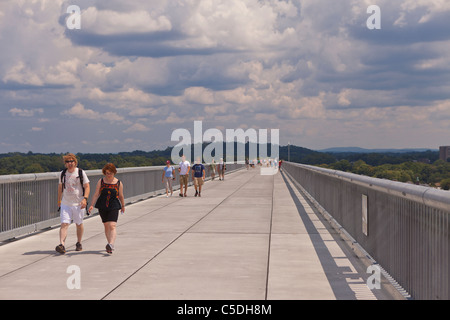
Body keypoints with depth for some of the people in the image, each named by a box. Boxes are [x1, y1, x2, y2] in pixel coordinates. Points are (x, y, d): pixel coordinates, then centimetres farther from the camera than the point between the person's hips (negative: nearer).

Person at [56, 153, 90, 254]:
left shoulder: (81, 173, -3)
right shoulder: (62, 174, 7)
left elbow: (87, 187, -4)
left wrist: (85, 199, -19)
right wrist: (59, 200, 22)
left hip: (78, 203, -1)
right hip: (65, 203, 1)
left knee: (79, 224, 11)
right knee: (64, 224, -13)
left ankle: (79, 243, 29)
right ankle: (62, 245, -22)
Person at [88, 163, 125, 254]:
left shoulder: (119, 183, 0)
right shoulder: (101, 182, 3)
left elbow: (121, 196, 12)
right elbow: (96, 194, 1)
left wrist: (123, 206, 22)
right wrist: (92, 205, -10)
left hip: (114, 207, -2)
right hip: (102, 207, 2)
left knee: (112, 225, -18)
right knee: (106, 226, 8)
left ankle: (111, 244, -31)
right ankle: (110, 246, 18)